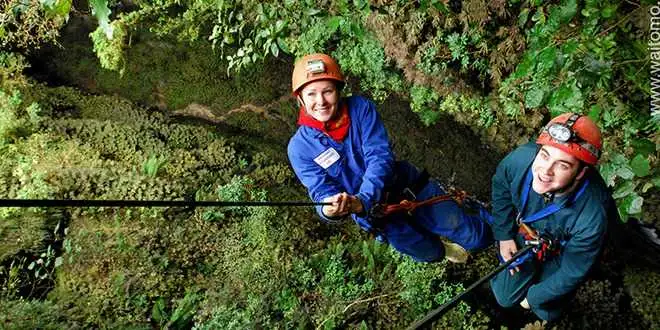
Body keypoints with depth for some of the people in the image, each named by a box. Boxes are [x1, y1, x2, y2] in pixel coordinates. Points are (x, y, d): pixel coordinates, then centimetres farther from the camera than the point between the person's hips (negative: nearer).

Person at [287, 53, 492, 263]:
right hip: (374, 214, 0)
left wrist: (361, 201, -40)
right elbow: (322, 192, -19)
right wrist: (329, 210, -44)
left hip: (409, 187, 0)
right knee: (431, 253, 8)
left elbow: (380, 157, -24)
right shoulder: (300, 148, -15)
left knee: (477, 237, 5)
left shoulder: (361, 107, -16)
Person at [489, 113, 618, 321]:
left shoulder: (592, 217, -43)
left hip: (562, 253, -2)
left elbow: (573, 271, -24)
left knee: (546, 313, 11)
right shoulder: (521, 158, -35)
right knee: (504, 297, 13)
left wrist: (534, 296, -10)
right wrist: (504, 235, -5)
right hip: (526, 237, 3)